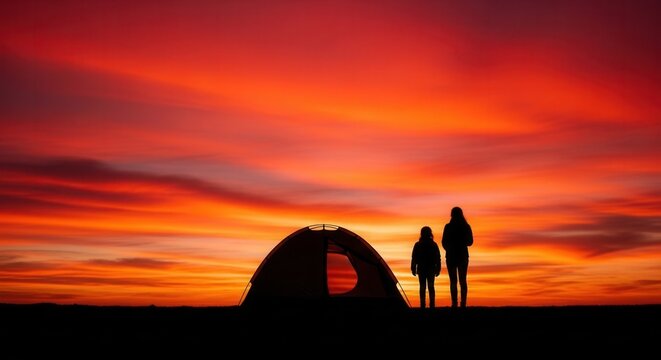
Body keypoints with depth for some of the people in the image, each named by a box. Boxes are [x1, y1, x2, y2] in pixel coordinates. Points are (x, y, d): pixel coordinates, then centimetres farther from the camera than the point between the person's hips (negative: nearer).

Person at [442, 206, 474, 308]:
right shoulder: (466, 226, 1)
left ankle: (454, 303, -6)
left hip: (451, 256, -3)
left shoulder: (448, 227, -8)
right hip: (463, 255, 3)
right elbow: (470, 242, 6)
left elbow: (444, 242, -6)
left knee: (453, 281, 0)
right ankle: (463, 303, 3)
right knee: (463, 280, 9)